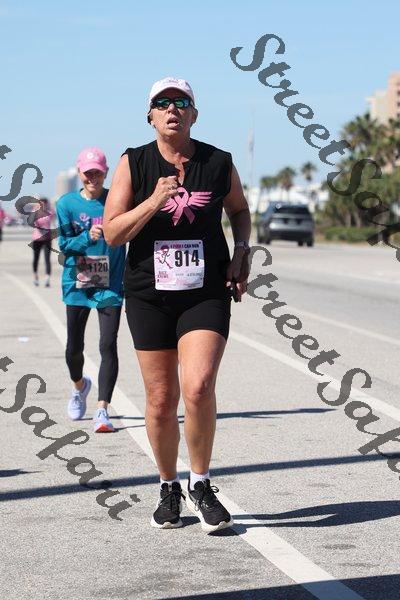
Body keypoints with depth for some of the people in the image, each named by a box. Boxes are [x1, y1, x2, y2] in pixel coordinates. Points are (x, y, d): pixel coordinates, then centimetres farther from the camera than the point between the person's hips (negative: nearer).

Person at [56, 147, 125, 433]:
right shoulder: (67, 203, 1)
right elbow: (65, 244, -1)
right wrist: (88, 237, -20)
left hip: (111, 286, -1)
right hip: (77, 285, 1)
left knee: (108, 346, -11)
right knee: (74, 348, 9)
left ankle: (102, 410, -9)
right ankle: (80, 386, 41)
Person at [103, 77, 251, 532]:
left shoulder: (219, 163, 2)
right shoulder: (133, 164, 0)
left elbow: (239, 208, 22)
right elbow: (112, 233, -5)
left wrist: (241, 250, 5)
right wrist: (154, 201, -17)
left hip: (206, 292, -1)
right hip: (149, 294, 1)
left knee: (198, 387, -19)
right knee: (161, 399, 5)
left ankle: (200, 486, 0)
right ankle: (168, 488, 25)